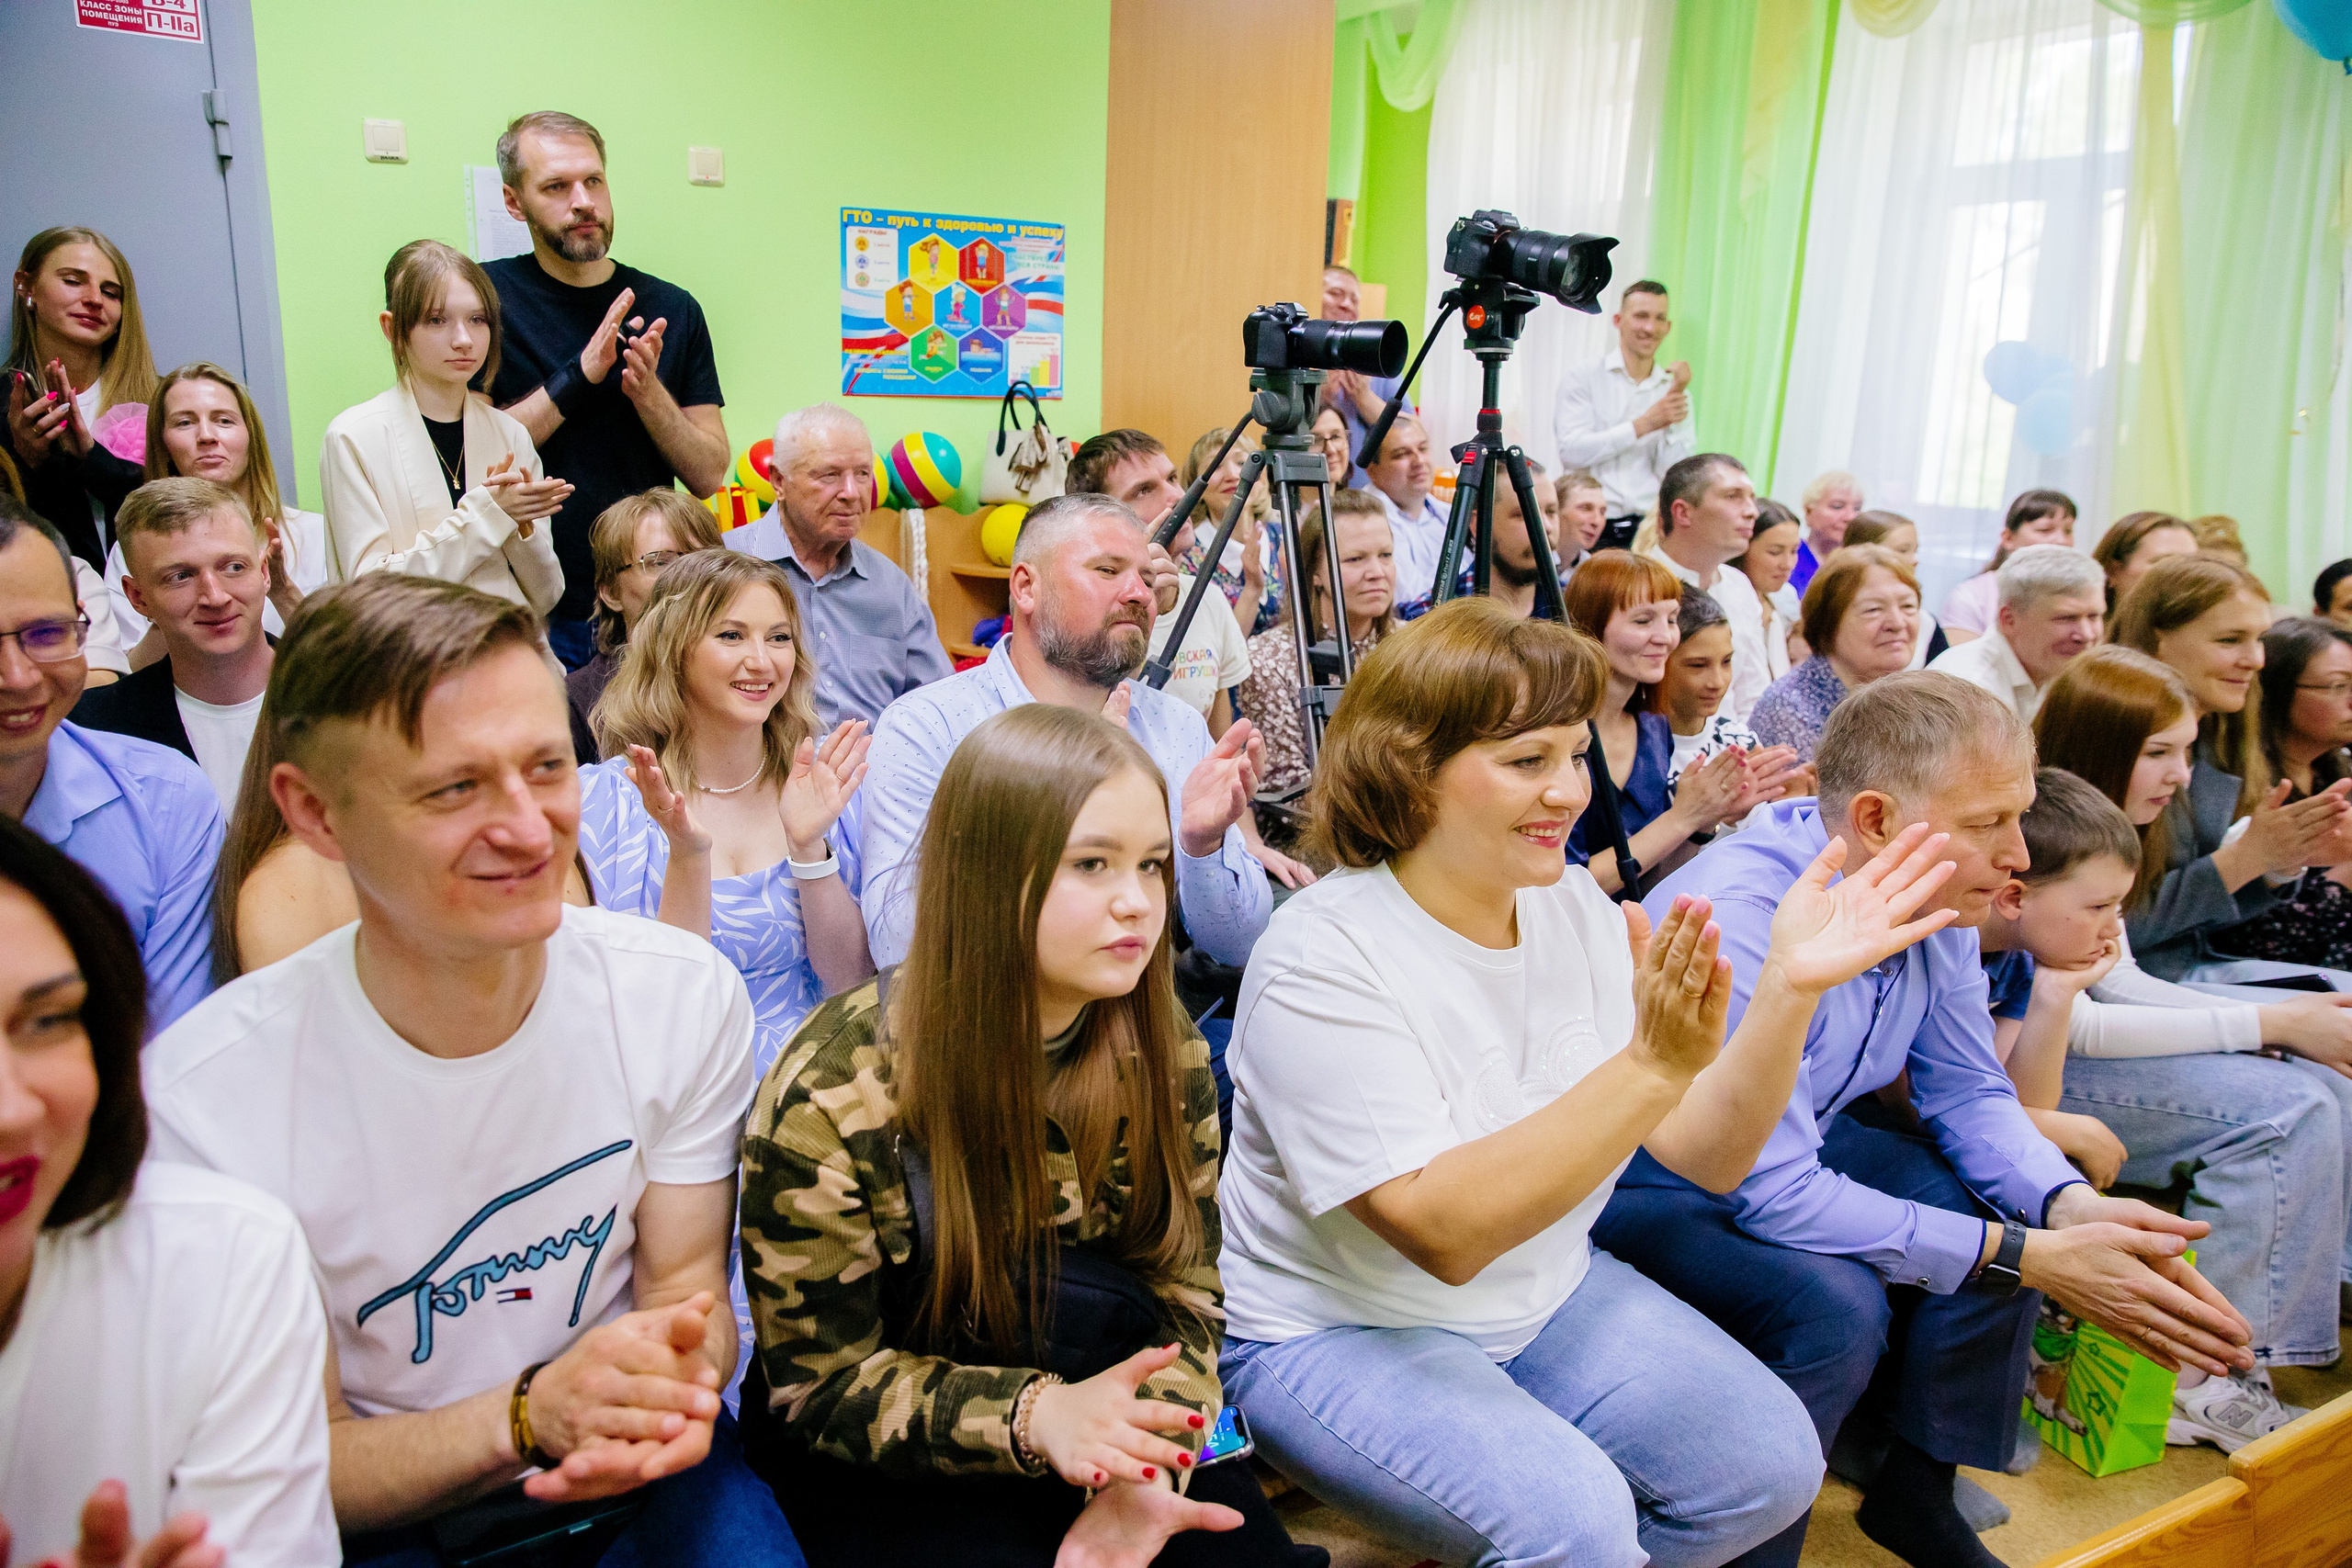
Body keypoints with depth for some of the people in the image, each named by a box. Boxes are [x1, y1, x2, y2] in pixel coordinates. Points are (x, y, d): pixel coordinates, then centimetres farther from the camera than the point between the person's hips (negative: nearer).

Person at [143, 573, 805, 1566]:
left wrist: (675, 1376, -25)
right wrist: (531, 1415, -27)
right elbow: (298, 1467, -10)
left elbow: (687, 1286, -2)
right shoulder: (208, 1099, -19)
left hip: (642, 1476, 1)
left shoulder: (684, 994, -12)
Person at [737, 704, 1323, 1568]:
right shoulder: (836, 1092, -20)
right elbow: (820, 1381, -14)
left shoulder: (1167, 1055, -6)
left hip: (1097, 1444, 4)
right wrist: (1030, 1413, -30)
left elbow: (1184, 1302, -3)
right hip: (882, 1466, -3)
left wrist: (1148, 1468, -22)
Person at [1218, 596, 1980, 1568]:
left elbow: (1706, 1157, -5)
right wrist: (1652, 1064, -37)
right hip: (1339, 1332, -6)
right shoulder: (1321, 962, -23)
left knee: (1773, 1465, -6)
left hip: (1545, 1296, 7)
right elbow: (1442, 1231, -30)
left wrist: (1789, 989, -21)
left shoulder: (1574, 906, -3)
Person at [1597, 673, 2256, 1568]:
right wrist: (2033, 1260, -31)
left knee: (2016, 1213, -4)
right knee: (1834, 1303, -30)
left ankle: (1915, 1493, 15)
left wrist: (2071, 1208, -19)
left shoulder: (1936, 900, -8)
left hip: (1803, 1143, 8)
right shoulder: (1746, 917, -34)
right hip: (1644, 1180, -8)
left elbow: (1968, 1091, 2)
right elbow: (1774, 1193, -34)